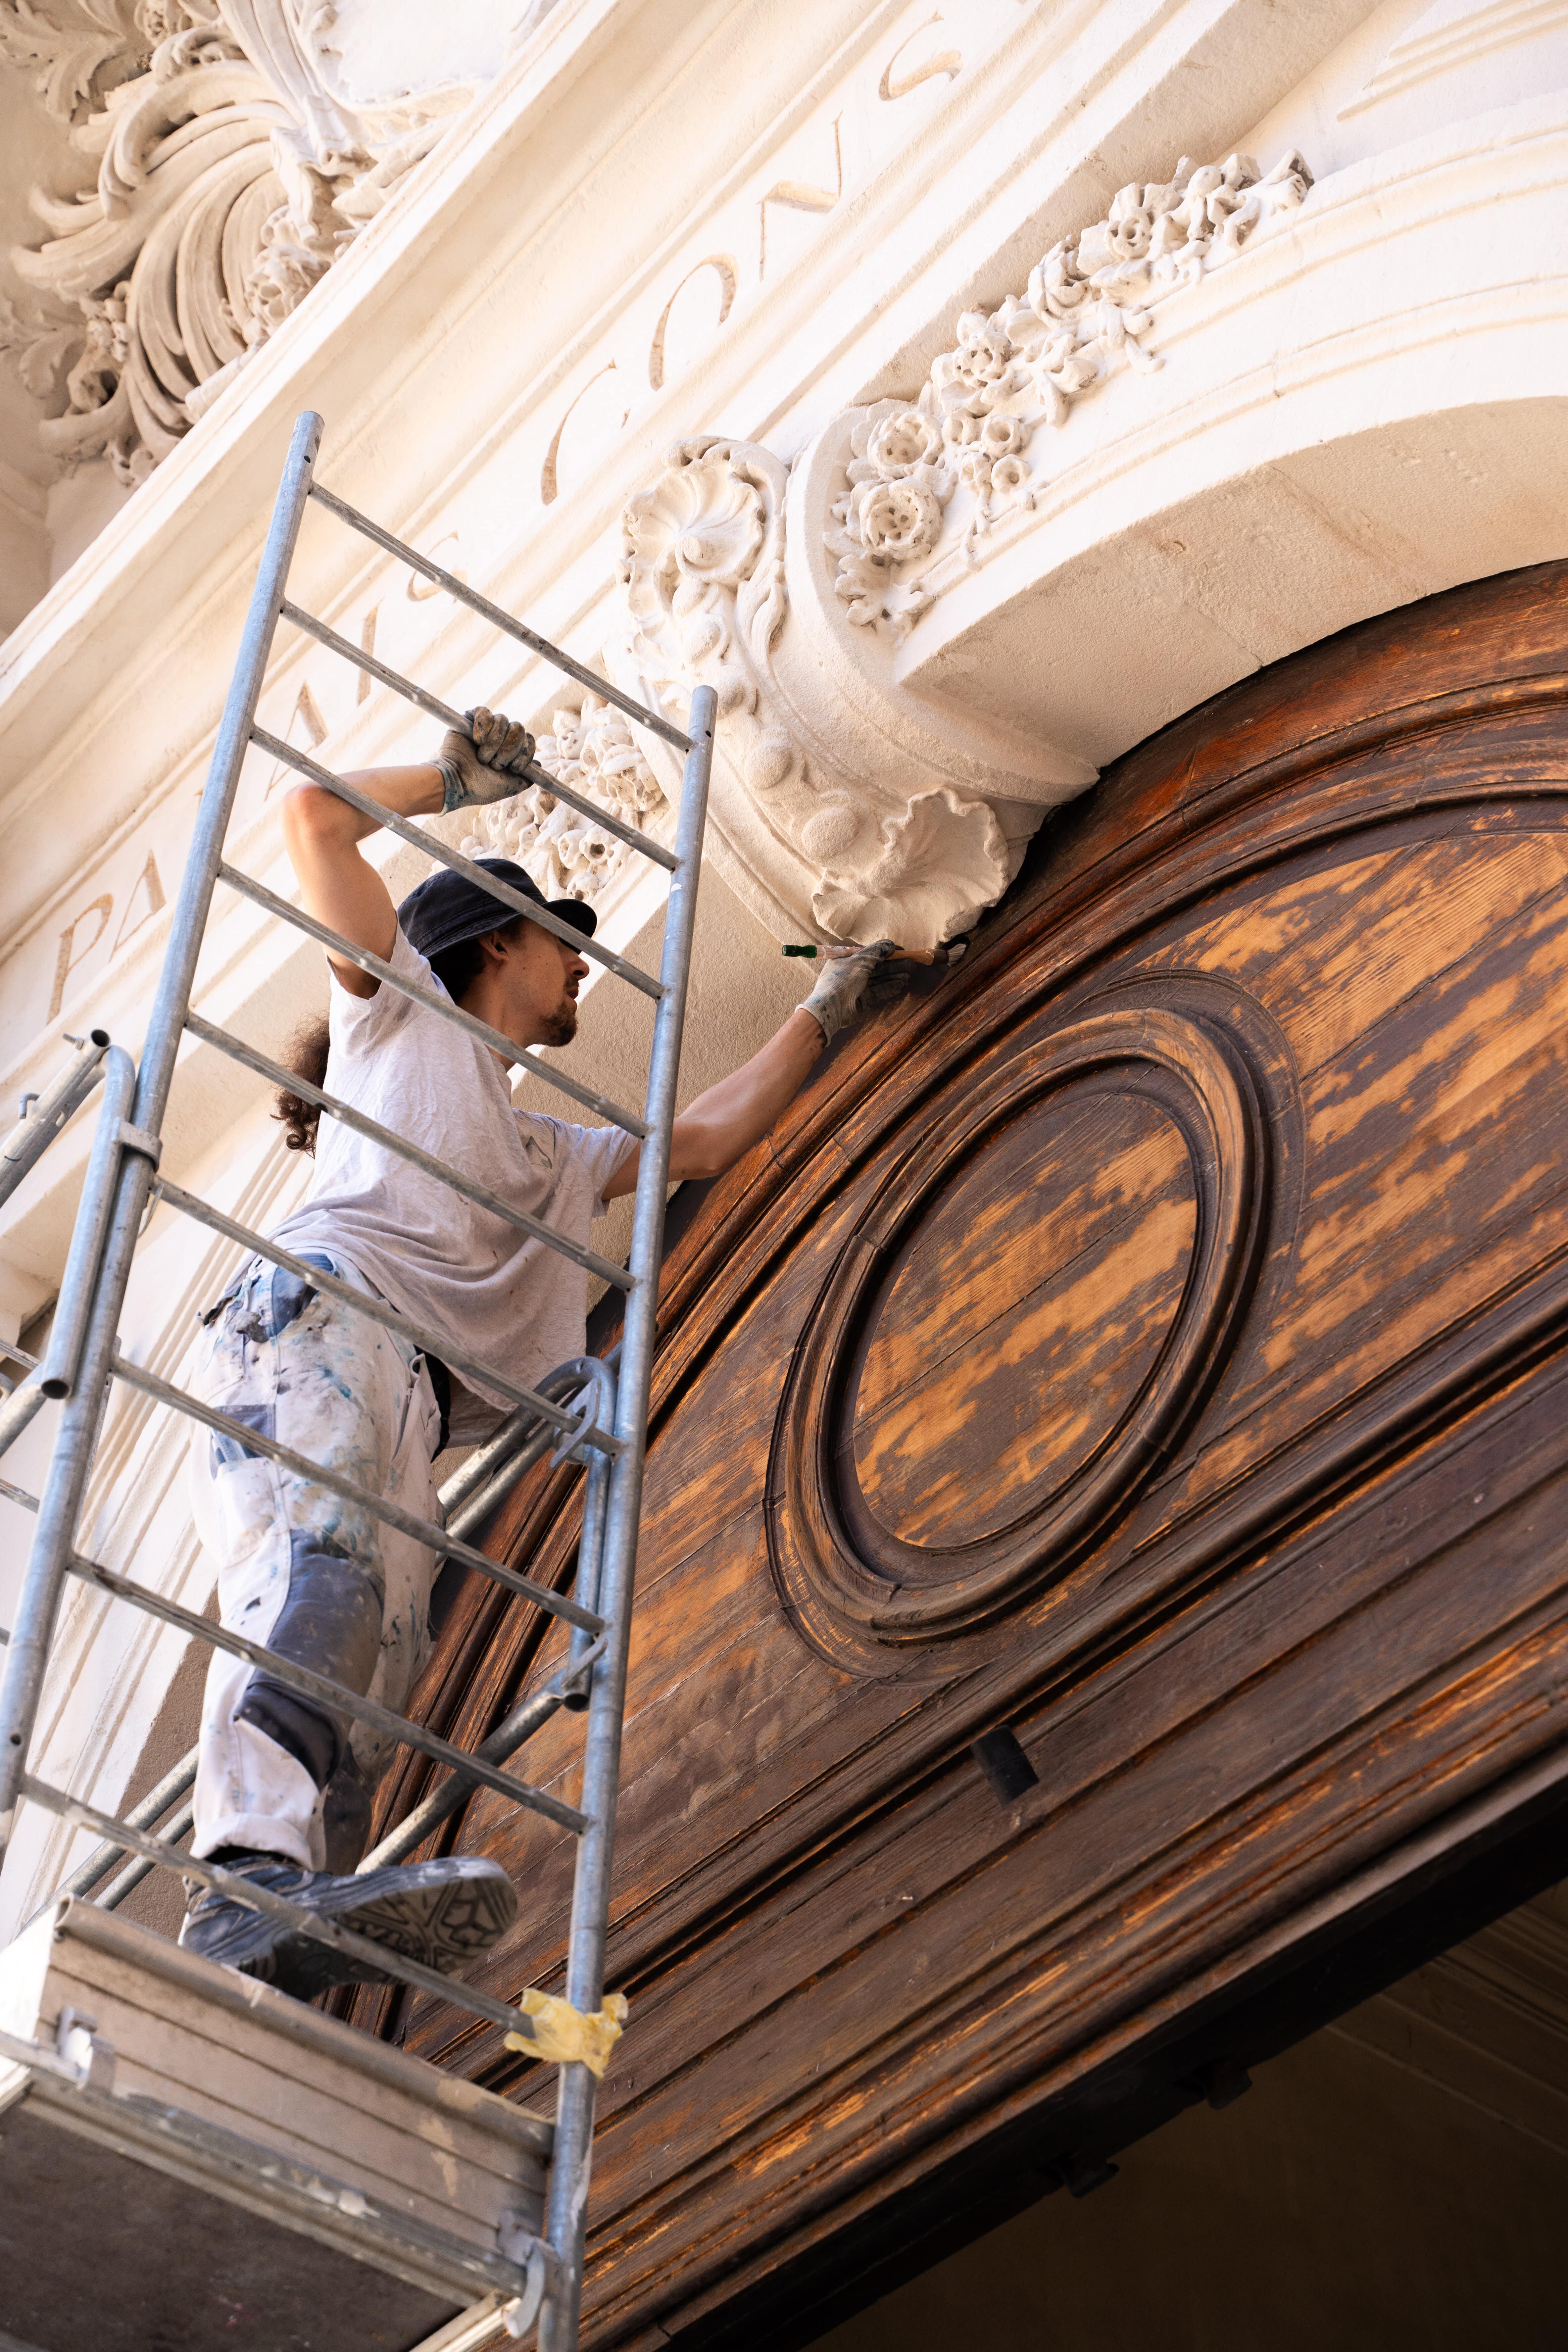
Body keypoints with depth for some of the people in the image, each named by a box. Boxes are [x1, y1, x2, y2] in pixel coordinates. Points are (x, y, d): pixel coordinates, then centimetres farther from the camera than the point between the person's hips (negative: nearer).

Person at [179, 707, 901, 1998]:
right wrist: (458, 778, 37)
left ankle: (274, 1944, -43)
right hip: (317, 1312, -7)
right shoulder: (399, 1008, 28)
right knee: (320, 1565, -36)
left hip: (410, 1393, 7)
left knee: (375, 1675, -21)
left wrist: (829, 1007, 59)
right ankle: (257, 1877, -59)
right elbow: (315, 816, 23)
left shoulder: (557, 1153, 45)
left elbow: (711, 1133, 52)